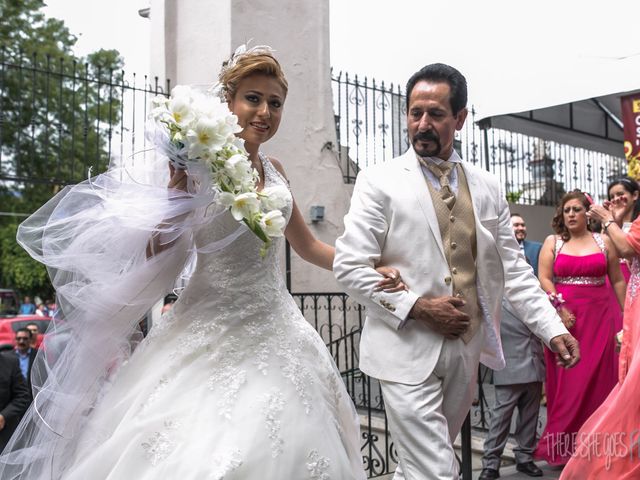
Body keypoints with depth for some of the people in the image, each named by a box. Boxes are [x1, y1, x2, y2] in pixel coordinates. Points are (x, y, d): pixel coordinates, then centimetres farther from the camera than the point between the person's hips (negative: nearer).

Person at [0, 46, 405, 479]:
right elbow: (158, 255, -12)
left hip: (276, 329, 6)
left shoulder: (273, 169, 9)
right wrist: (180, 181, -21)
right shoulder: (202, 166, -8)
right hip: (215, 334, -6)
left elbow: (306, 244, 20)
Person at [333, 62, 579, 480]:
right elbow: (350, 266, -9)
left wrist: (553, 329, 0)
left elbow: (513, 268, 10)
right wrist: (417, 307, -15)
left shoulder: (487, 187, 9)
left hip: (468, 349, 5)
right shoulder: (379, 181, -5)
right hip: (409, 350, -5)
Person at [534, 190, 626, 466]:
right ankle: (563, 447, 6)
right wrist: (559, 307, -13)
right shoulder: (553, 242, 7)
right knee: (567, 381, 0)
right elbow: (544, 279, -1)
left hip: (599, 317, 1)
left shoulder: (604, 242, 9)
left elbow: (617, 281, 10)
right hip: (564, 317, 0)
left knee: (599, 378, -1)